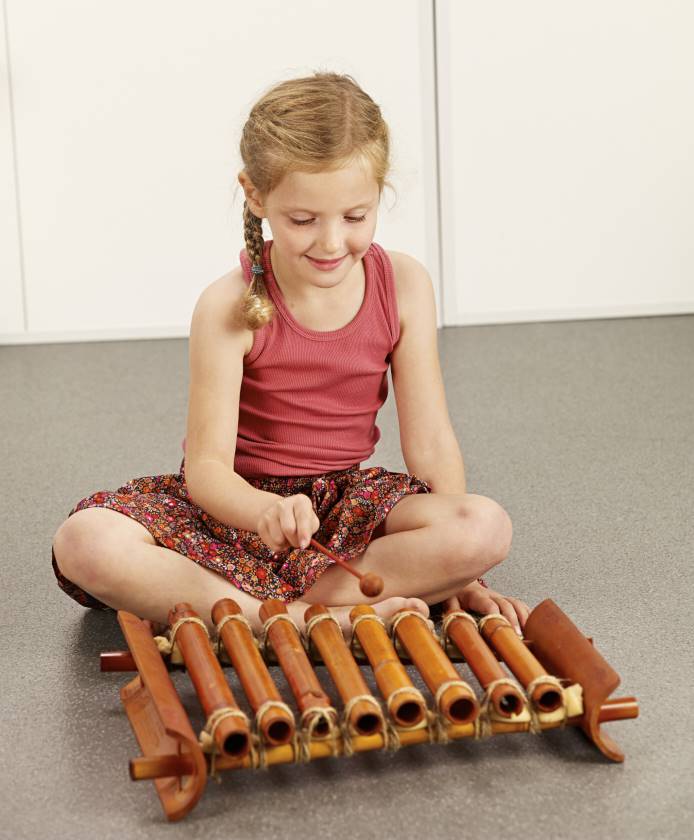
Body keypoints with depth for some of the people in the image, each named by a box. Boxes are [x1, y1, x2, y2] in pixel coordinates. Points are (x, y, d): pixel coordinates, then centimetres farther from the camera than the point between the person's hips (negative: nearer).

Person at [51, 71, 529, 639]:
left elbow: (430, 442, -5)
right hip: (242, 503, -2)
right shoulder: (229, 308, -15)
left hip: (348, 505, 2)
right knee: (86, 543, -31)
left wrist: (455, 574, -13)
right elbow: (206, 465, -18)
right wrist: (265, 511, -42)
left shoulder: (403, 285, -7)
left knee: (488, 527, -29)